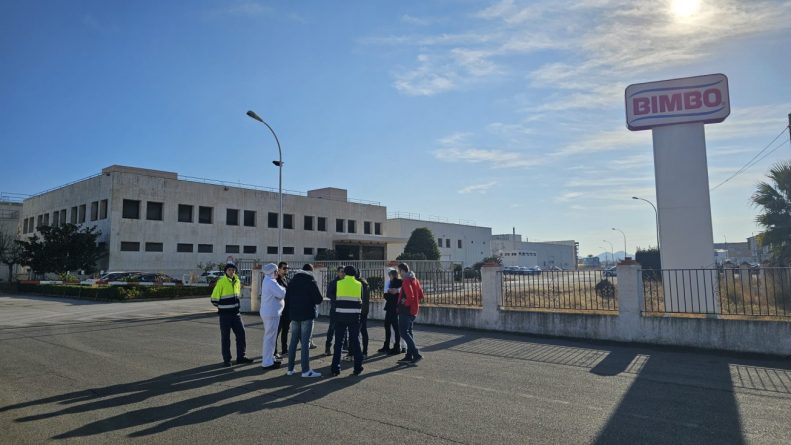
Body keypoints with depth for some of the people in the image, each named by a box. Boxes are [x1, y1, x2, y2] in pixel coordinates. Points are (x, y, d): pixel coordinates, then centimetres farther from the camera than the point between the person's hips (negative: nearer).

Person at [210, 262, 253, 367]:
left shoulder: (237, 281, 7)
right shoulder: (221, 282, -12)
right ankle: (226, 359, 13)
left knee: (241, 333, 6)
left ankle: (240, 357, 15)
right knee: (225, 337, 3)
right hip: (225, 314, -6)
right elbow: (214, 300, -10)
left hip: (235, 313, 6)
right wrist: (222, 307, 1)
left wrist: (235, 305, 13)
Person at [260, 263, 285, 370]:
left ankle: (268, 358, 31)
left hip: (267, 312, 11)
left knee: (268, 336, 20)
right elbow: (282, 294, -23)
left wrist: (281, 290, -2)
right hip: (271, 313, -11)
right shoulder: (271, 282, -20)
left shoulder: (266, 281, 13)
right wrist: (283, 289, -3)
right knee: (270, 337, -5)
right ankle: (267, 362, 0)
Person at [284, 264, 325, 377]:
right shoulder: (311, 282, -6)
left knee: (293, 341, 12)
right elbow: (319, 299, -11)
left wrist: (290, 312, 15)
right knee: (305, 342, -5)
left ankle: (290, 369, 15)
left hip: (294, 316, 5)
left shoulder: (292, 281, 11)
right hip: (307, 316, -5)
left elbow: (287, 299, 10)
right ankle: (306, 370, -5)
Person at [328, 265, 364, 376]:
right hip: (355, 315, 1)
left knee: (338, 342, 8)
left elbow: (329, 294, 5)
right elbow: (361, 300, 6)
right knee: (355, 341, 9)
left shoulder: (338, 283, -2)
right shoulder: (359, 285, 2)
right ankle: (358, 368, 12)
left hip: (341, 315, 0)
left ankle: (335, 368, 8)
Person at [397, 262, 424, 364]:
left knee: (404, 332, -6)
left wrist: (405, 303, -10)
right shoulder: (415, 280, 12)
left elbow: (410, 296, -25)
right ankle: (409, 356, 17)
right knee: (408, 332, 14)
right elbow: (420, 295, 16)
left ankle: (416, 354, -10)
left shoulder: (406, 281, -16)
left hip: (405, 310, -9)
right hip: (413, 310, 9)